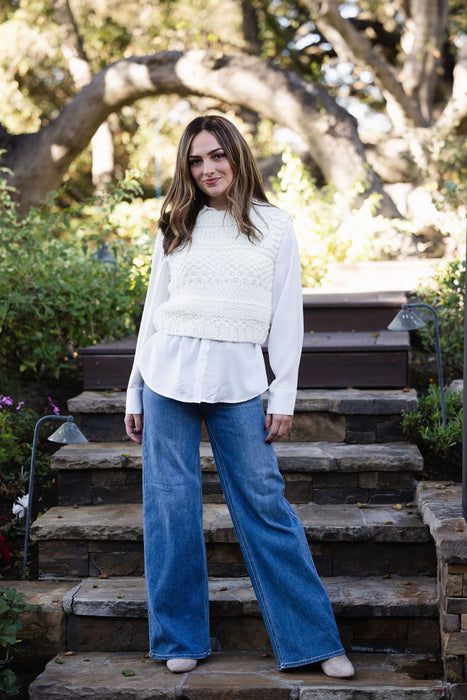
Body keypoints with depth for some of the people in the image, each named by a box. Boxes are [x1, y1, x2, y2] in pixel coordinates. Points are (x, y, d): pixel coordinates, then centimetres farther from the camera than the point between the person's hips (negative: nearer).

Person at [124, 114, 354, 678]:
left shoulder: (274, 225, 7)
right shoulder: (176, 229, 11)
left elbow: (287, 315, 6)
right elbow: (154, 309, 13)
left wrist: (284, 395, 0)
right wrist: (135, 393, 9)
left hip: (239, 381, -2)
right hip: (168, 374, 2)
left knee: (264, 503, -2)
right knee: (171, 505, 3)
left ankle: (312, 639, 8)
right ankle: (179, 639, 16)